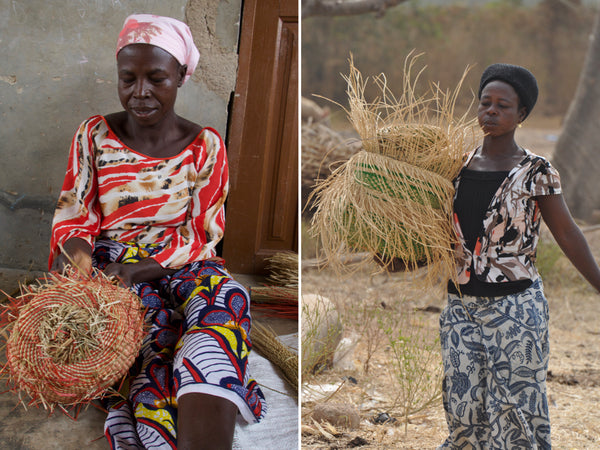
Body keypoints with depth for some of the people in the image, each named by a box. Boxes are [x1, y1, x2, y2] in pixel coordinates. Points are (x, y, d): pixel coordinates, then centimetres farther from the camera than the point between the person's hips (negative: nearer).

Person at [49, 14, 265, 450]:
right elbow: (72, 214, 7)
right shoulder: (94, 135, 7)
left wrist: (139, 268, -17)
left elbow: (204, 234, 0)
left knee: (224, 298, -36)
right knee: (154, 321, -36)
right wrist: (76, 247, -19)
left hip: (183, 267, 0)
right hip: (110, 266, 1)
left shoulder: (205, 146, 5)